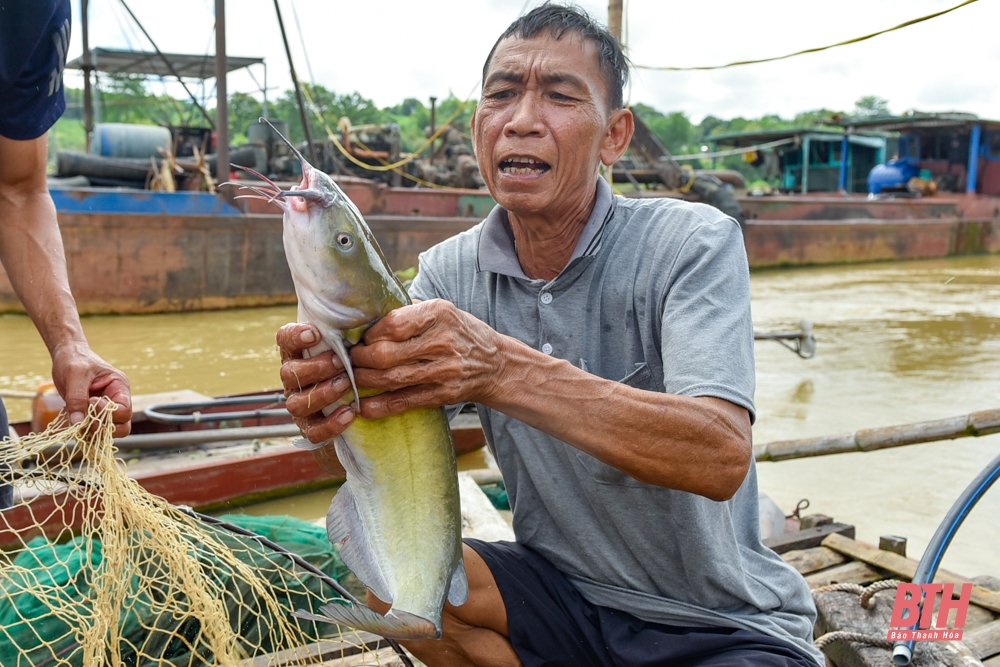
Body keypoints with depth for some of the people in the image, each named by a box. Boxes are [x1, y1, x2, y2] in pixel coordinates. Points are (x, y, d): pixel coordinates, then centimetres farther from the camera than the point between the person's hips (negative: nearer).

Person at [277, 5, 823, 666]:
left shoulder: (693, 244, -17)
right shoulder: (449, 272, -4)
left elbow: (720, 457, -32)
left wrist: (502, 369, -43)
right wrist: (331, 411, -34)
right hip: (560, 588, 5)